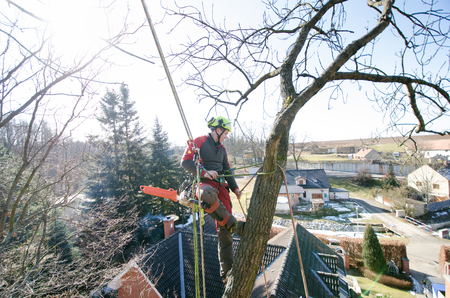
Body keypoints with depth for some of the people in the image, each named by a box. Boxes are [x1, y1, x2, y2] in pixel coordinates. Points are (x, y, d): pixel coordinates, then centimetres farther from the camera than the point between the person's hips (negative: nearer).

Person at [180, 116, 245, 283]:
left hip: (221, 186, 6)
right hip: (203, 183, -6)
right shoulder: (199, 142, 1)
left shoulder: (222, 149, 23)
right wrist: (204, 172, -20)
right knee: (208, 194, -45)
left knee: (224, 228, -4)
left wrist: (235, 188, 10)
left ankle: (226, 272, 8)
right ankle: (234, 224, -26)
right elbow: (185, 161, -8)